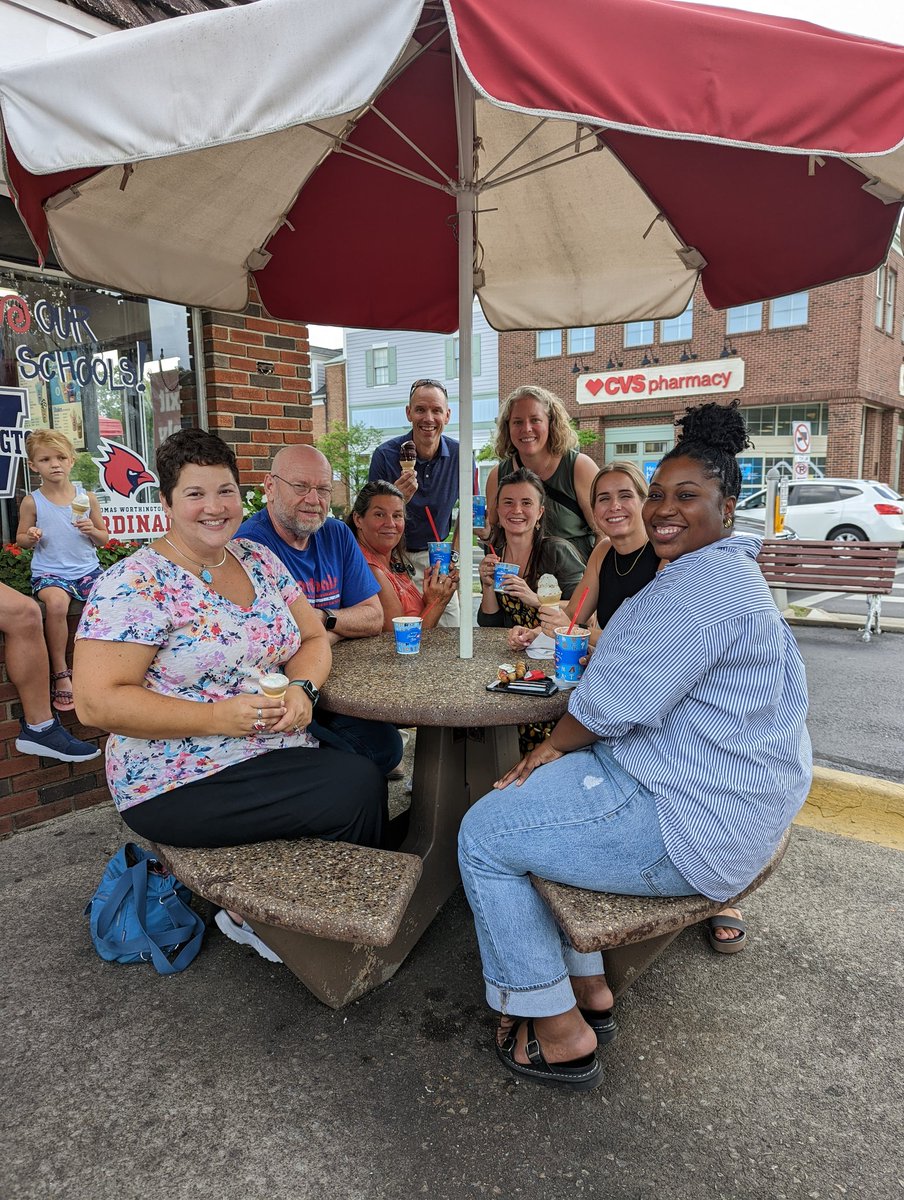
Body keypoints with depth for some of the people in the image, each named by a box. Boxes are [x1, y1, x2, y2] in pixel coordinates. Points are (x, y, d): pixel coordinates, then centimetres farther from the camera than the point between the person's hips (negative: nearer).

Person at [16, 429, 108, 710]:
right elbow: (20, 539, 11)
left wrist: (92, 531, -11)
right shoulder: (32, 502, 2)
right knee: (56, 603, -34)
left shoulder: (87, 497, 5)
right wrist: (30, 538, -12)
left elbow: (104, 538, 12)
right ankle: (61, 674, -21)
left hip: (88, 569, 2)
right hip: (49, 573, -2)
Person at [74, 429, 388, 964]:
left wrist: (302, 689, -13)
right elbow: (97, 701, -17)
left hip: (280, 755, 7)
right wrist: (219, 716, -24)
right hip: (183, 784, -7)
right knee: (358, 788, -21)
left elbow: (314, 639, 9)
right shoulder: (134, 584, -13)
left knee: (367, 774, -19)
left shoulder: (260, 560, 8)